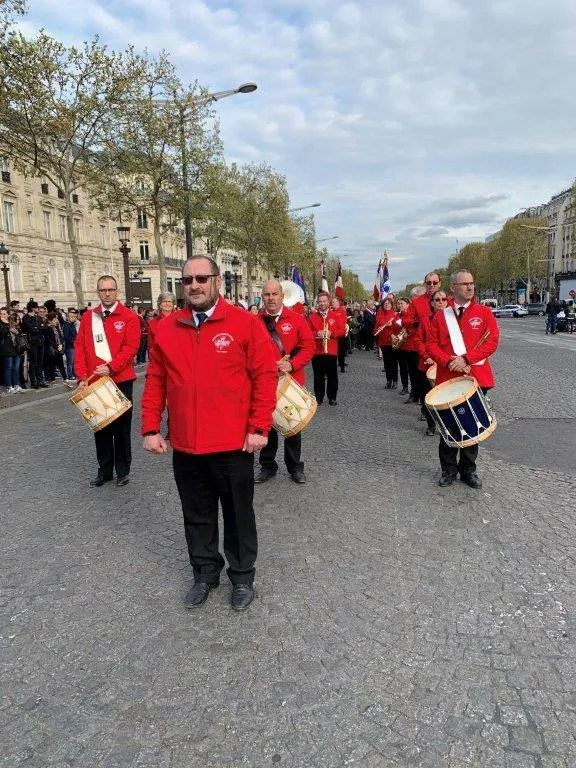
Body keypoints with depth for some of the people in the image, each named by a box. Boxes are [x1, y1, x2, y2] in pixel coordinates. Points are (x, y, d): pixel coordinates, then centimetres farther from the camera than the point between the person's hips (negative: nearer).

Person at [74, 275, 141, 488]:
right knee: (100, 426, 11)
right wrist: (82, 377, -5)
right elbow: (80, 347, 5)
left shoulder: (129, 316, -2)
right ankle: (104, 471, 23)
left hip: (121, 380, -3)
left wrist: (111, 368, -20)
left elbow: (131, 346, -11)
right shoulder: (88, 317, 8)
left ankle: (123, 471, 19)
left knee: (121, 426, 6)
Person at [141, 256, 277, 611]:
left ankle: (242, 577, 33)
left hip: (233, 445, -3)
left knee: (238, 514, 13)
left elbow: (266, 376, -9)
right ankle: (205, 572, 38)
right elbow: (155, 382, 8)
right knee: (197, 515, 18)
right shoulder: (167, 328, 4)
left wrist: (259, 428, -12)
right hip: (185, 446, 4)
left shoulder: (246, 323, -8)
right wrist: (151, 429, 4)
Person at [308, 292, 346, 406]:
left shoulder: (336, 316, 5)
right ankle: (319, 397, 15)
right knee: (318, 376, 5)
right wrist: (317, 334, -14)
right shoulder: (312, 317, 5)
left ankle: (332, 397, 16)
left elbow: (342, 330, 2)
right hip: (317, 352, 0)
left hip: (331, 352, 0)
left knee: (332, 376, 4)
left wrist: (331, 333, -13)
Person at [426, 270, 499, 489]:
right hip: (447, 379, 0)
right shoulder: (441, 316, 6)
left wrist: (466, 359, -17)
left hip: (476, 378, 0)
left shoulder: (484, 312, 4)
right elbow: (432, 345, 2)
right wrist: (449, 361, -15)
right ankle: (449, 470, 20)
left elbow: (492, 341, -6)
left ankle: (468, 469, 24)